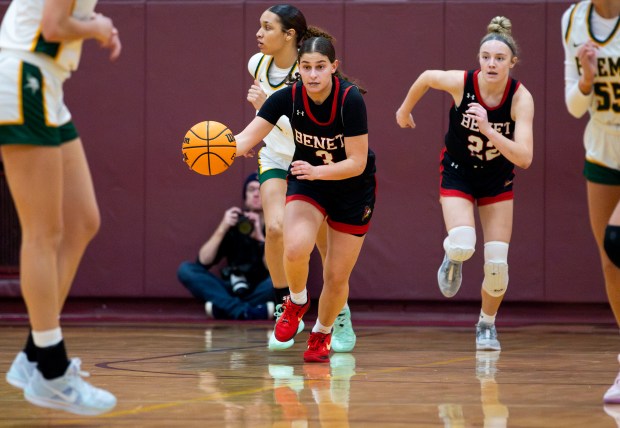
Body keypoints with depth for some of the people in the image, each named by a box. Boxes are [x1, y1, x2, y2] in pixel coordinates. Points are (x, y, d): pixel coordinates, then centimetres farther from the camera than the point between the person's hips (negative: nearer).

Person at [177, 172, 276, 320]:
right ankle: (243, 311, -33)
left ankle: (226, 308, -26)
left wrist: (260, 237, -24)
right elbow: (203, 262, -5)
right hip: (233, 292, 3)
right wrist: (222, 229, -16)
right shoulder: (234, 224, 5)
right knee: (186, 270, -16)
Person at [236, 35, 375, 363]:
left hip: (353, 188, -1)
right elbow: (247, 138, -27)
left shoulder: (350, 99, -28)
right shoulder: (288, 97, -20)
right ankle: (296, 302, 6)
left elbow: (357, 163, -26)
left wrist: (317, 171, -41)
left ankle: (322, 334, 32)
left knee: (337, 277, 1)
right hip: (306, 180, 1)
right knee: (296, 249, -27)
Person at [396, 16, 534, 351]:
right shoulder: (460, 82, -22)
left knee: (497, 263, -4)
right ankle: (452, 257, 14)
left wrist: (488, 129, -40)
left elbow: (524, 157, -31)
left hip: (498, 179, 1)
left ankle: (487, 324, 24)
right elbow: (426, 77, 1)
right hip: (458, 173, -1)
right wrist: (405, 110, 16)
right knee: (463, 246, -25)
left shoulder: (521, 98, -23)